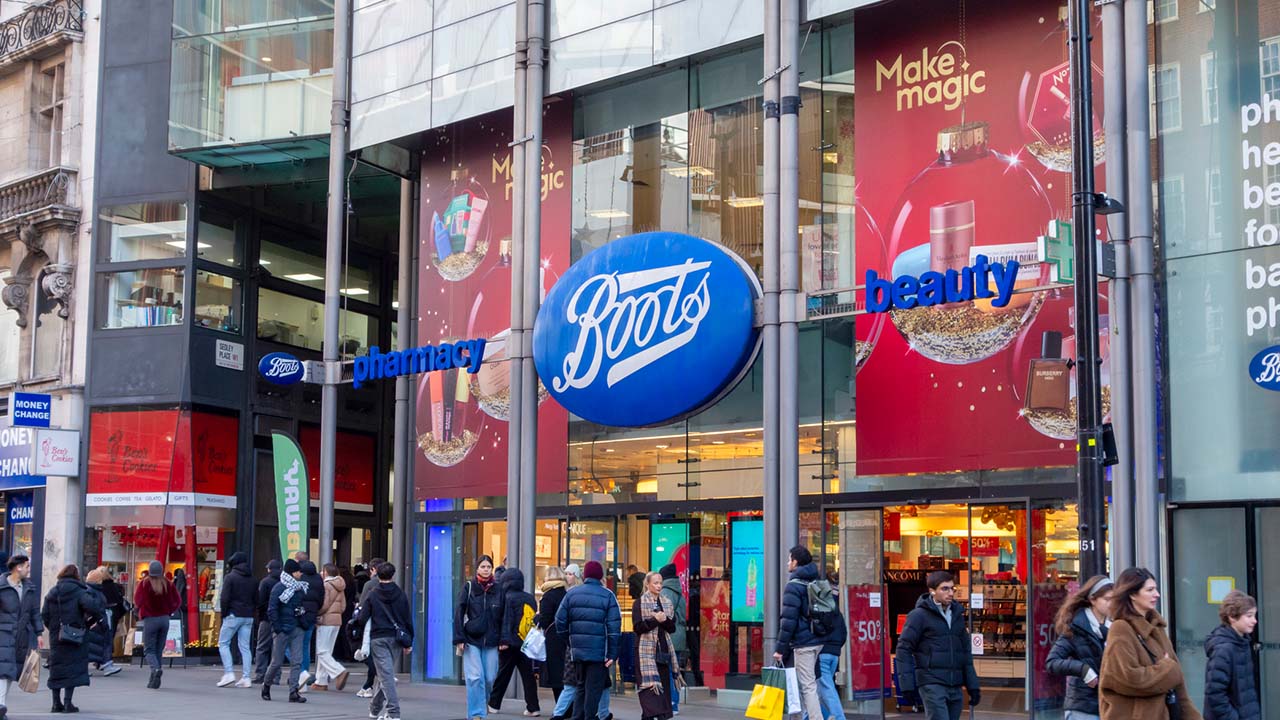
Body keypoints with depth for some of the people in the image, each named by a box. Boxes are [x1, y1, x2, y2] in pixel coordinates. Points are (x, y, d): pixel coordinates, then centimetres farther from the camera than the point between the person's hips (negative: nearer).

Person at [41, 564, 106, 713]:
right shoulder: (79, 591, -8)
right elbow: (90, 606, -23)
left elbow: (44, 616, 6)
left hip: (56, 636, 5)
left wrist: (53, 627, 16)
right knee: (73, 667, 0)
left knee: (56, 668, 11)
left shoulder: (52, 593, 9)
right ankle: (67, 702, -6)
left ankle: (56, 703, 14)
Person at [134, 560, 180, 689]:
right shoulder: (167, 584, 0)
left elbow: (137, 601, -10)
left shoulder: (144, 584, -10)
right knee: (159, 650, 11)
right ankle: (154, 680, 12)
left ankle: (156, 669, -26)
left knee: (149, 649, 2)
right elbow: (177, 601, 1)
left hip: (149, 620, -4)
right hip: (164, 619, 4)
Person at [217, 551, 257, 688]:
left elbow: (224, 598, -12)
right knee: (245, 646, 6)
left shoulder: (230, 577, -6)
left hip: (234, 615, -6)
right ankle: (245, 678, 2)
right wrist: (250, 611, 13)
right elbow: (256, 600, 14)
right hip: (248, 617, 6)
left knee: (223, 643, 5)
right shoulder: (252, 579, 13)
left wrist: (224, 613, -2)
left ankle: (229, 673, -7)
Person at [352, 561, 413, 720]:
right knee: (385, 673, 17)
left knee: (386, 675, -5)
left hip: (378, 638, -3)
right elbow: (408, 619, 5)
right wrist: (409, 642, 12)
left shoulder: (373, 595, -4)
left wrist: (357, 613, 18)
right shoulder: (401, 595, 4)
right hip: (396, 639, 3)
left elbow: (362, 619, -6)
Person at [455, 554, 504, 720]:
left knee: (489, 678, 2)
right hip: (471, 640, -2)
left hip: (491, 641, 2)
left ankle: (484, 702, 30)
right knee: (475, 678, -10)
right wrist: (459, 639, -8)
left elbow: (504, 616, 8)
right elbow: (458, 613, -1)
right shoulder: (469, 587, 1)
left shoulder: (498, 589, 6)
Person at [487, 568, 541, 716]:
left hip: (511, 643, -4)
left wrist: (504, 640, -16)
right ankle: (533, 707, -3)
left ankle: (493, 704, 17)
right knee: (528, 676, 4)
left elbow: (507, 620, -14)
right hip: (527, 642, 4)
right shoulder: (530, 598, 8)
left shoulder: (509, 597, -7)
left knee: (503, 675, 8)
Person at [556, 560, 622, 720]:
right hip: (599, 651, -4)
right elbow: (614, 627, -9)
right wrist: (613, 654, -8)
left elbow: (560, 621, 4)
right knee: (594, 689, 1)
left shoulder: (572, 593, 6)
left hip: (577, 651, 4)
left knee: (581, 686, 16)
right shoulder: (607, 596, -3)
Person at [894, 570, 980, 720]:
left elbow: (966, 652, 21)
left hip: (955, 685, 6)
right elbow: (904, 649, -6)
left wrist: (973, 686, 16)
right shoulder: (919, 615, -4)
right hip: (932, 684, -6)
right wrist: (907, 685, -12)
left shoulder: (957, 615, 15)